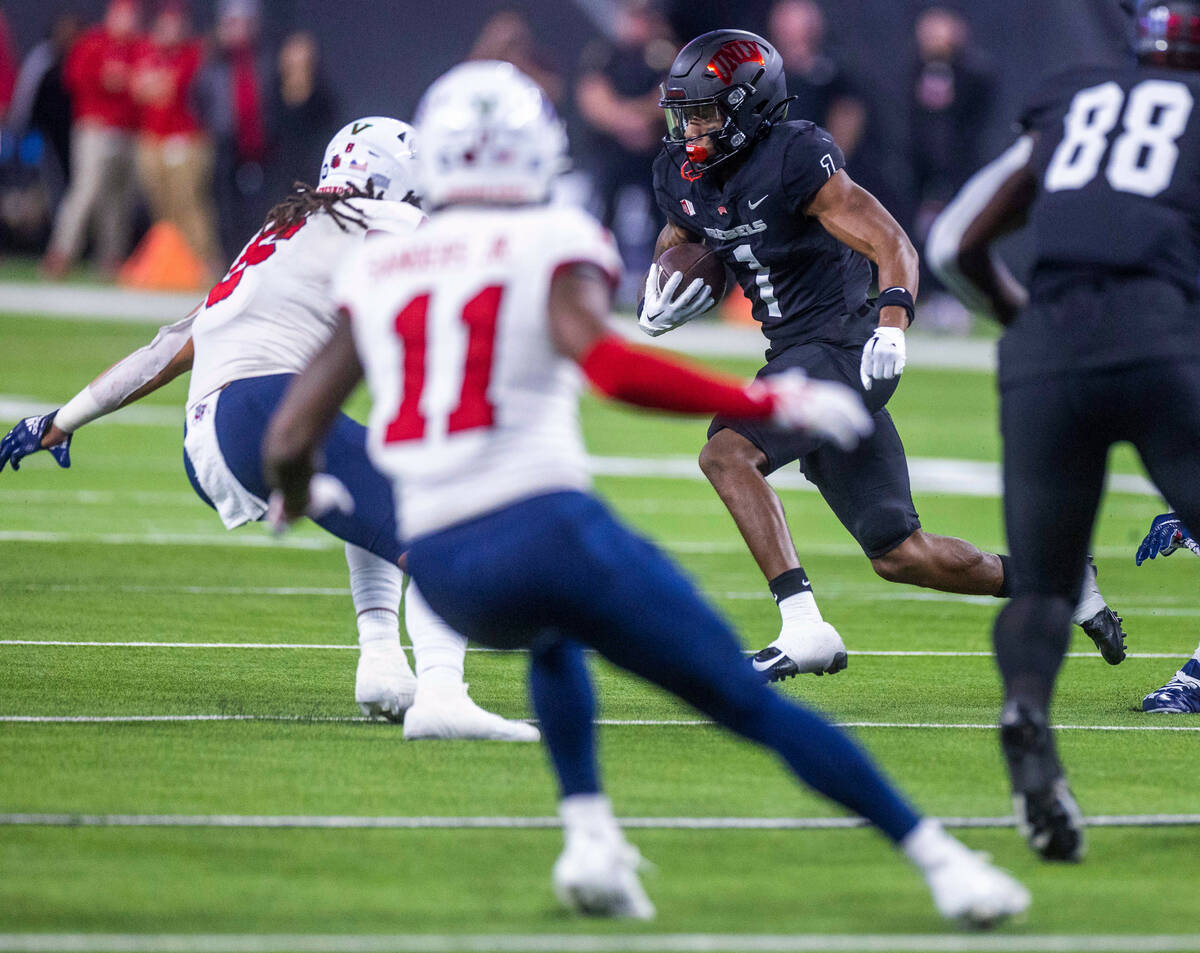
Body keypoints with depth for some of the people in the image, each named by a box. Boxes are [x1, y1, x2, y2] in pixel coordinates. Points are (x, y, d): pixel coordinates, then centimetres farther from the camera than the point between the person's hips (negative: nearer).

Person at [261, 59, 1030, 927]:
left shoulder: (373, 274, 13)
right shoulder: (551, 246, 0)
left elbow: (292, 436, 10)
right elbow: (611, 367, -18)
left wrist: (294, 493, 34)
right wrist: (771, 404, -12)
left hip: (440, 567, 4)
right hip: (546, 524, -4)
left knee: (555, 640, 37)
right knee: (751, 702, 4)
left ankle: (590, 838, 18)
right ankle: (941, 861, 1)